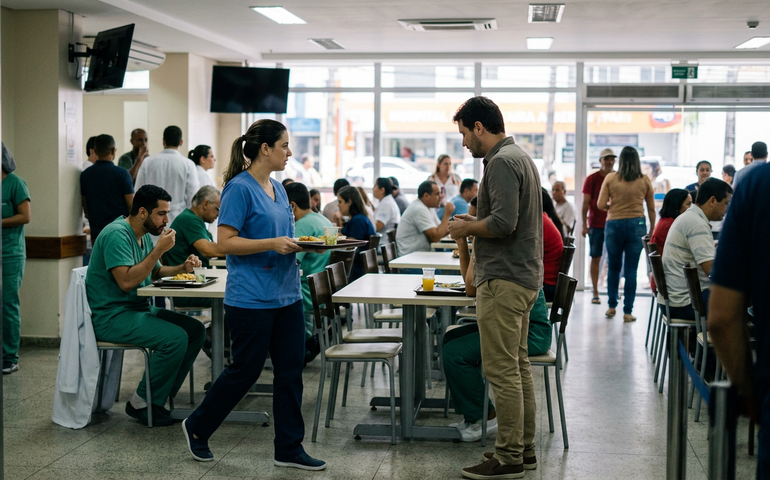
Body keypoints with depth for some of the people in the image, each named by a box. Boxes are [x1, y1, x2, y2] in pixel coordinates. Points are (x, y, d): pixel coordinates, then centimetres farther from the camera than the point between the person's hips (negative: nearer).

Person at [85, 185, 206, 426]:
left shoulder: (144, 235, 13)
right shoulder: (117, 234, -18)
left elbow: (153, 271, 24)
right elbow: (127, 281, -27)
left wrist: (181, 268, 4)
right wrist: (159, 250, -24)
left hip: (138, 308, 10)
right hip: (110, 316, -10)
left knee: (196, 330, -3)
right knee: (175, 338, -26)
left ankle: (161, 396, 2)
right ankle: (141, 402, -9)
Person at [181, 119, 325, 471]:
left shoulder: (277, 189, 13)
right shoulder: (239, 188, -13)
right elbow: (226, 242, -17)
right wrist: (272, 244, -24)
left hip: (286, 295, 8)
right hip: (251, 298, -8)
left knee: (290, 371, 7)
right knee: (245, 370, 4)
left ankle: (289, 448, 16)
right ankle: (197, 427, 25)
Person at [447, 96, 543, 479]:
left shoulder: (501, 162, -15)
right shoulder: (521, 157, 17)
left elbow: (503, 223, -24)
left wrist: (466, 228, -9)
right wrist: (474, 222, 13)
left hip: (504, 280, -11)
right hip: (523, 276, 11)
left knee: (502, 371, -5)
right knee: (518, 366, 15)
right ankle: (525, 449, 22)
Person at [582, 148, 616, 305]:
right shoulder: (592, 179, 1)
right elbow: (586, 203, -1)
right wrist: (584, 224, -8)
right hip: (596, 225, -2)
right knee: (595, 258, 1)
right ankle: (595, 293, 5)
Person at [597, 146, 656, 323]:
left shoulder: (610, 178, -2)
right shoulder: (645, 181, 2)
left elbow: (601, 205, -5)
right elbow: (651, 209, 7)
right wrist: (652, 230, 17)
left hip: (614, 225, 0)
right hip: (637, 225, 0)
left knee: (613, 267, 16)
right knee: (631, 270, 3)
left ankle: (612, 306, 21)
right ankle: (627, 311, 4)